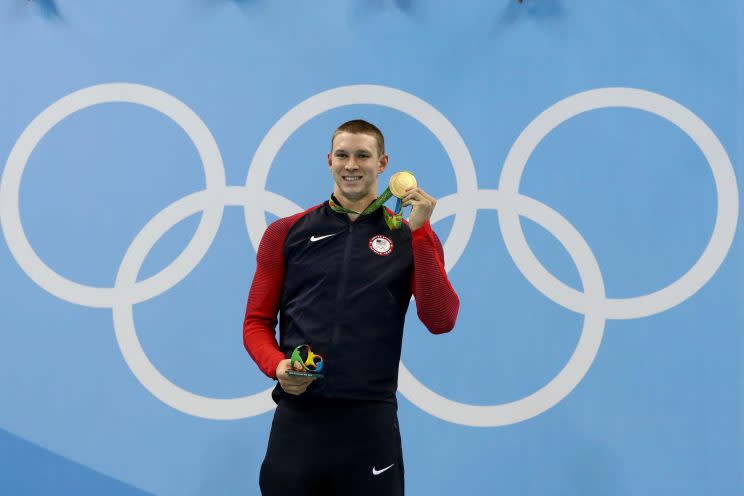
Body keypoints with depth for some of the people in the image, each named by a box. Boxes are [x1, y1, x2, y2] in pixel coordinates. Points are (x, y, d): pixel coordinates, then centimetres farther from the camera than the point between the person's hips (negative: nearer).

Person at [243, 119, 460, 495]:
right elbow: (257, 321, 10)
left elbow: (440, 321, -6)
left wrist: (420, 231, -11)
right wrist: (277, 365, -10)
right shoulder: (286, 234, 9)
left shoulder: (411, 238, 7)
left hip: (371, 419, -1)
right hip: (297, 416, 1)